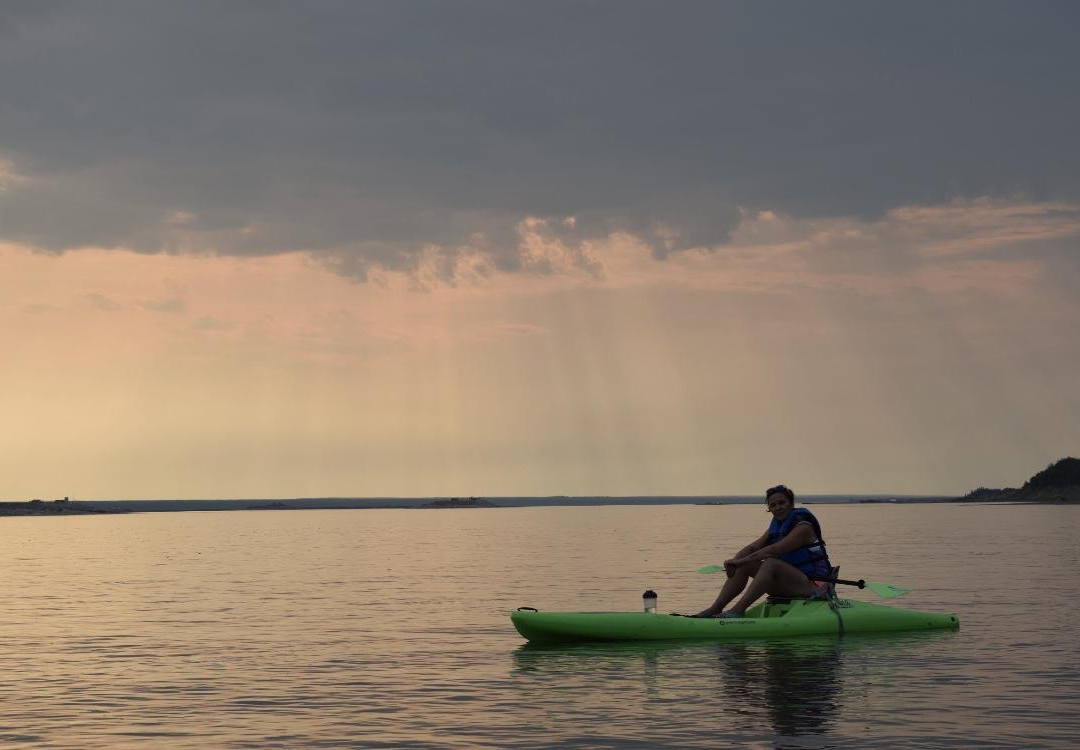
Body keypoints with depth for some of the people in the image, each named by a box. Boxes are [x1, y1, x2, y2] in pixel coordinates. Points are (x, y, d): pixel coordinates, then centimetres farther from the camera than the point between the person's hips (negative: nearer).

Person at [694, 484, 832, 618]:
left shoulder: (803, 526, -14)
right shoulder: (776, 526, 13)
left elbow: (773, 550, -25)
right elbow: (753, 547, 1)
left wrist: (740, 561, -26)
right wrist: (734, 562, -20)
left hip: (812, 585, -8)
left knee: (771, 563, -32)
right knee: (744, 566, -5)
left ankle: (738, 610, -41)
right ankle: (715, 609, -16)